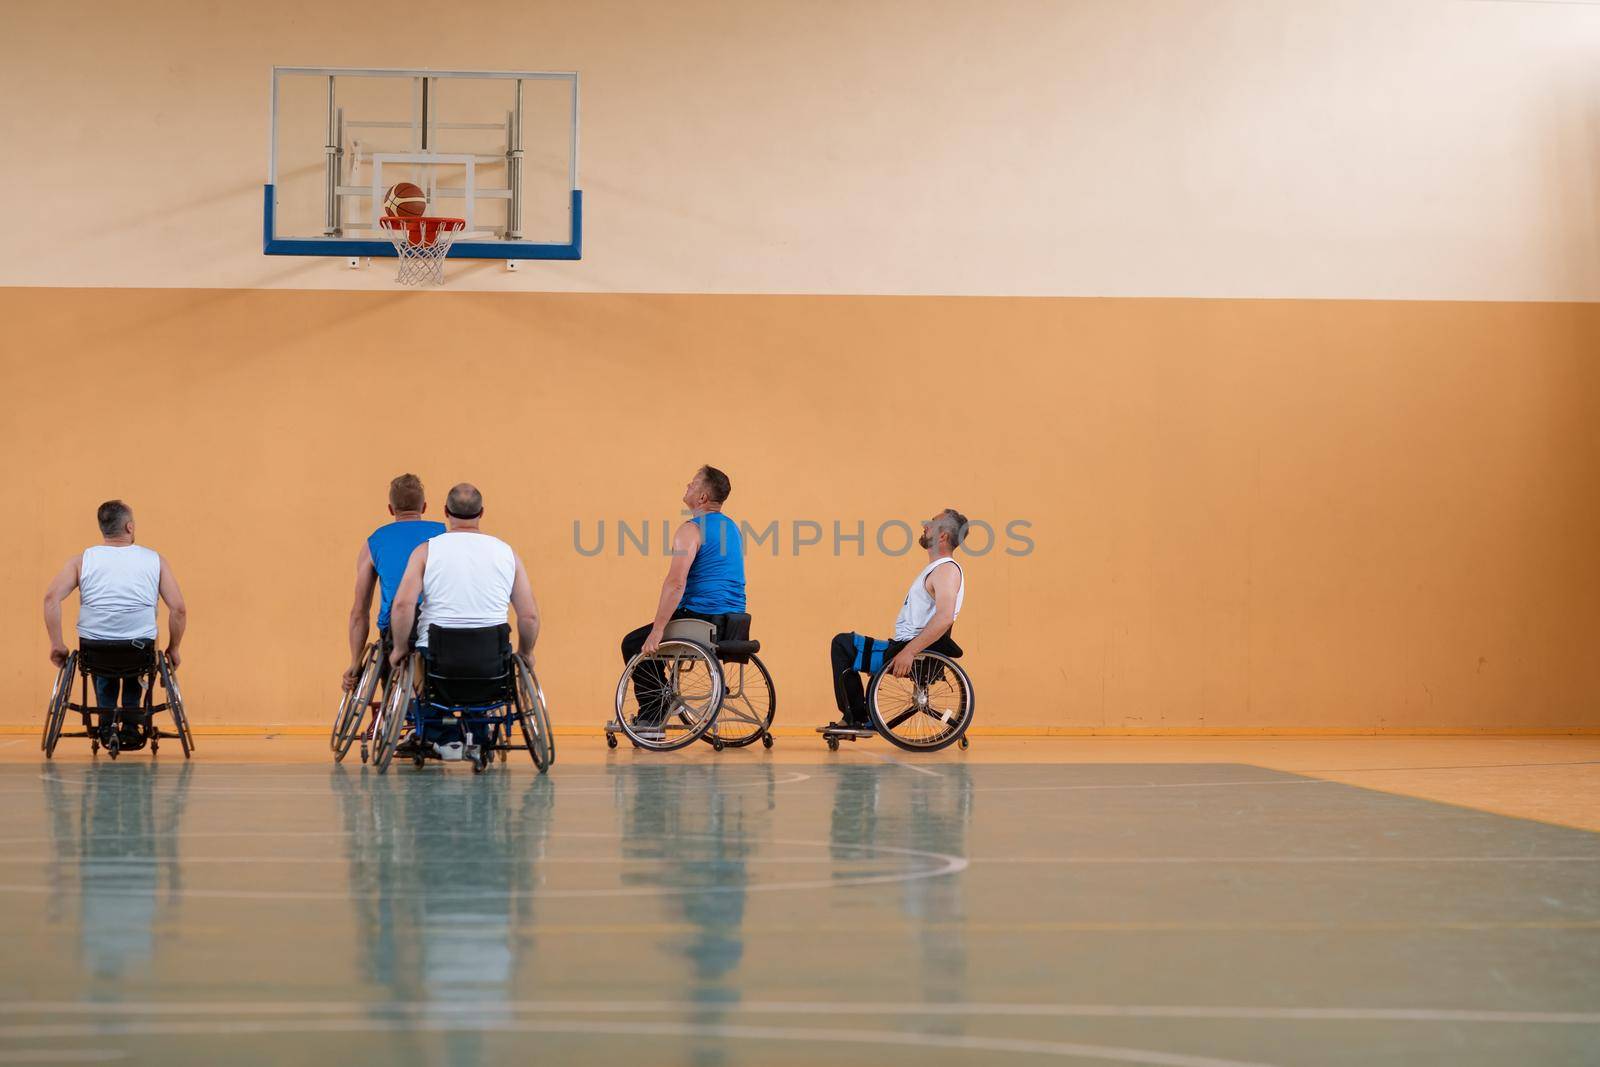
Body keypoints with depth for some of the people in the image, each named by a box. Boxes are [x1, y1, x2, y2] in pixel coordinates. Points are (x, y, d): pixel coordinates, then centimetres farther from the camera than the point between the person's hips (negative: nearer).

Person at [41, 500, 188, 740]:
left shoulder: (82, 561, 3)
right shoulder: (156, 561, 2)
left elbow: (51, 597, -10)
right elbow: (179, 609, -3)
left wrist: (56, 644, -3)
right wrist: (172, 650, 10)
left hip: (93, 647, 1)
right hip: (141, 647, -1)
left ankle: (106, 718, 28)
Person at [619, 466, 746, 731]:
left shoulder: (692, 530, -13)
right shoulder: (732, 528, 15)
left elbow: (675, 584, -23)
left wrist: (657, 631, -22)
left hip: (701, 618, -9)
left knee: (634, 644, 6)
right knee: (652, 642, 27)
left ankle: (651, 716, 3)